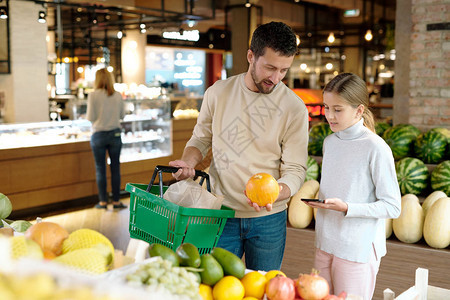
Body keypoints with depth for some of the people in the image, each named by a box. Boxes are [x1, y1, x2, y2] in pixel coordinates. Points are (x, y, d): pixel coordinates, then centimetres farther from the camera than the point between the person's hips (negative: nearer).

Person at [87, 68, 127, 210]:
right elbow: (122, 114, 7)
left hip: (98, 135, -2)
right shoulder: (117, 95, 0)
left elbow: (90, 117, -9)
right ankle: (116, 201, 10)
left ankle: (103, 201, 10)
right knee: (115, 168, 7)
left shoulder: (93, 95, -9)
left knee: (100, 169, 6)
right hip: (115, 134, 2)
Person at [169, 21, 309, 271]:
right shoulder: (218, 93, -2)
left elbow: (294, 169, -6)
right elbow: (201, 138, 11)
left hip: (268, 219, 0)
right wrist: (188, 162, -11)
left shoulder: (294, 108, -7)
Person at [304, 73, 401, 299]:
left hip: (358, 249, -6)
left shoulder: (376, 148, -14)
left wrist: (346, 208, -22)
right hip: (325, 245, 6)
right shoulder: (329, 142, 7)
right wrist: (319, 202, 1)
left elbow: (392, 207, -14)